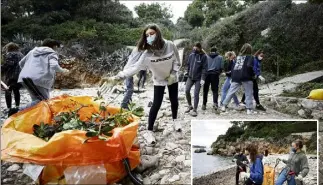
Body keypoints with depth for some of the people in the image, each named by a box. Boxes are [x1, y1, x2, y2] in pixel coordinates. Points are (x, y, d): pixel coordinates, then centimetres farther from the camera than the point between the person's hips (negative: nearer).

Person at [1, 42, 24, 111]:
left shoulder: (10, 54, -6)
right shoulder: (21, 55, 16)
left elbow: (6, 65, -16)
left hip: (11, 77, -7)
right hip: (20, 76, 7)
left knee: (8, 92, 2)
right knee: (16, 91, 20)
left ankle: (9, 108, -1)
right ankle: (17, 106, 24)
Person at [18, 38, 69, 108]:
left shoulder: (33, 51, 27)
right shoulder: (52, 53, 6)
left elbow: (21, 63, 31)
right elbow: (54, 65, -13)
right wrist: (62, 70, 5)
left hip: (24, 78, 8)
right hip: (39, 80, -8)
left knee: (36, 99, 13)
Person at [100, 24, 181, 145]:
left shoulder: (170, 46, -24)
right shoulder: (147, 54, -27)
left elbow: (177, 62, -9)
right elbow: (134, 67, -35)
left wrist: (173, 74, -20)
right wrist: (116, 78, -45)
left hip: (172, 78, 2)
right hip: (159, 81, -2)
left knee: (174, 100, 15)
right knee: (156, 105, -7)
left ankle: (175, 120, 43)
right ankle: (149, 132, 2)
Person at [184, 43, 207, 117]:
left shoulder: (203, 56, -8)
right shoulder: (191, 55, 3)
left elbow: (204, 68, -11)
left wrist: (203, 78, -17)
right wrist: (188, 73, 12)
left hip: (198, 78, -4)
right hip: (190, 77, 4)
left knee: (196, 93, -4)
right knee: (187, 90, -2)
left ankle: (195, 110, 7)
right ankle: (190, 106, 20)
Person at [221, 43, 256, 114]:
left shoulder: (238, 57, 17)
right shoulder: (250, 57, 2)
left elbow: (233, 67, 13)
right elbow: (249, 66, -15)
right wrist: (253, 75, -4)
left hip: (236, 77, 5)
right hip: (246, 77, -4)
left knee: (230, 92, 7)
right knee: (248, 94, 3)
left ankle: (224, 106, 7)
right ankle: (249, 109, 1)